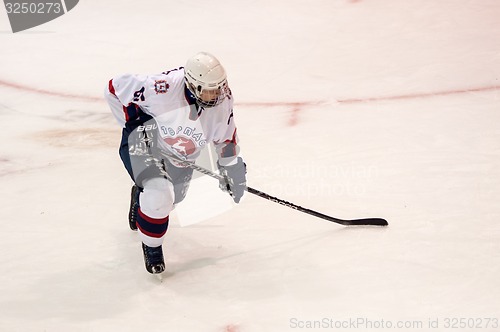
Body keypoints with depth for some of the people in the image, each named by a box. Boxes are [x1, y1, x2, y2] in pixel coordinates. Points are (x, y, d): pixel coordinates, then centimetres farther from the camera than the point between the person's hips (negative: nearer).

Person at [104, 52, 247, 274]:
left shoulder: (221, 101, -22)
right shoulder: (163, 88, -38)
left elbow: (225, 136, -2)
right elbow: (115, 88, -25)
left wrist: (232, 167, 2)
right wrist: (134, 123, -23)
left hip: (179, 159, 6)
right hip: (143, 144, -5)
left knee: (172, 198, 23)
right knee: (159, 195, -27)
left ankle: (141, 196, 62)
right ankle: (151, 245, 4)